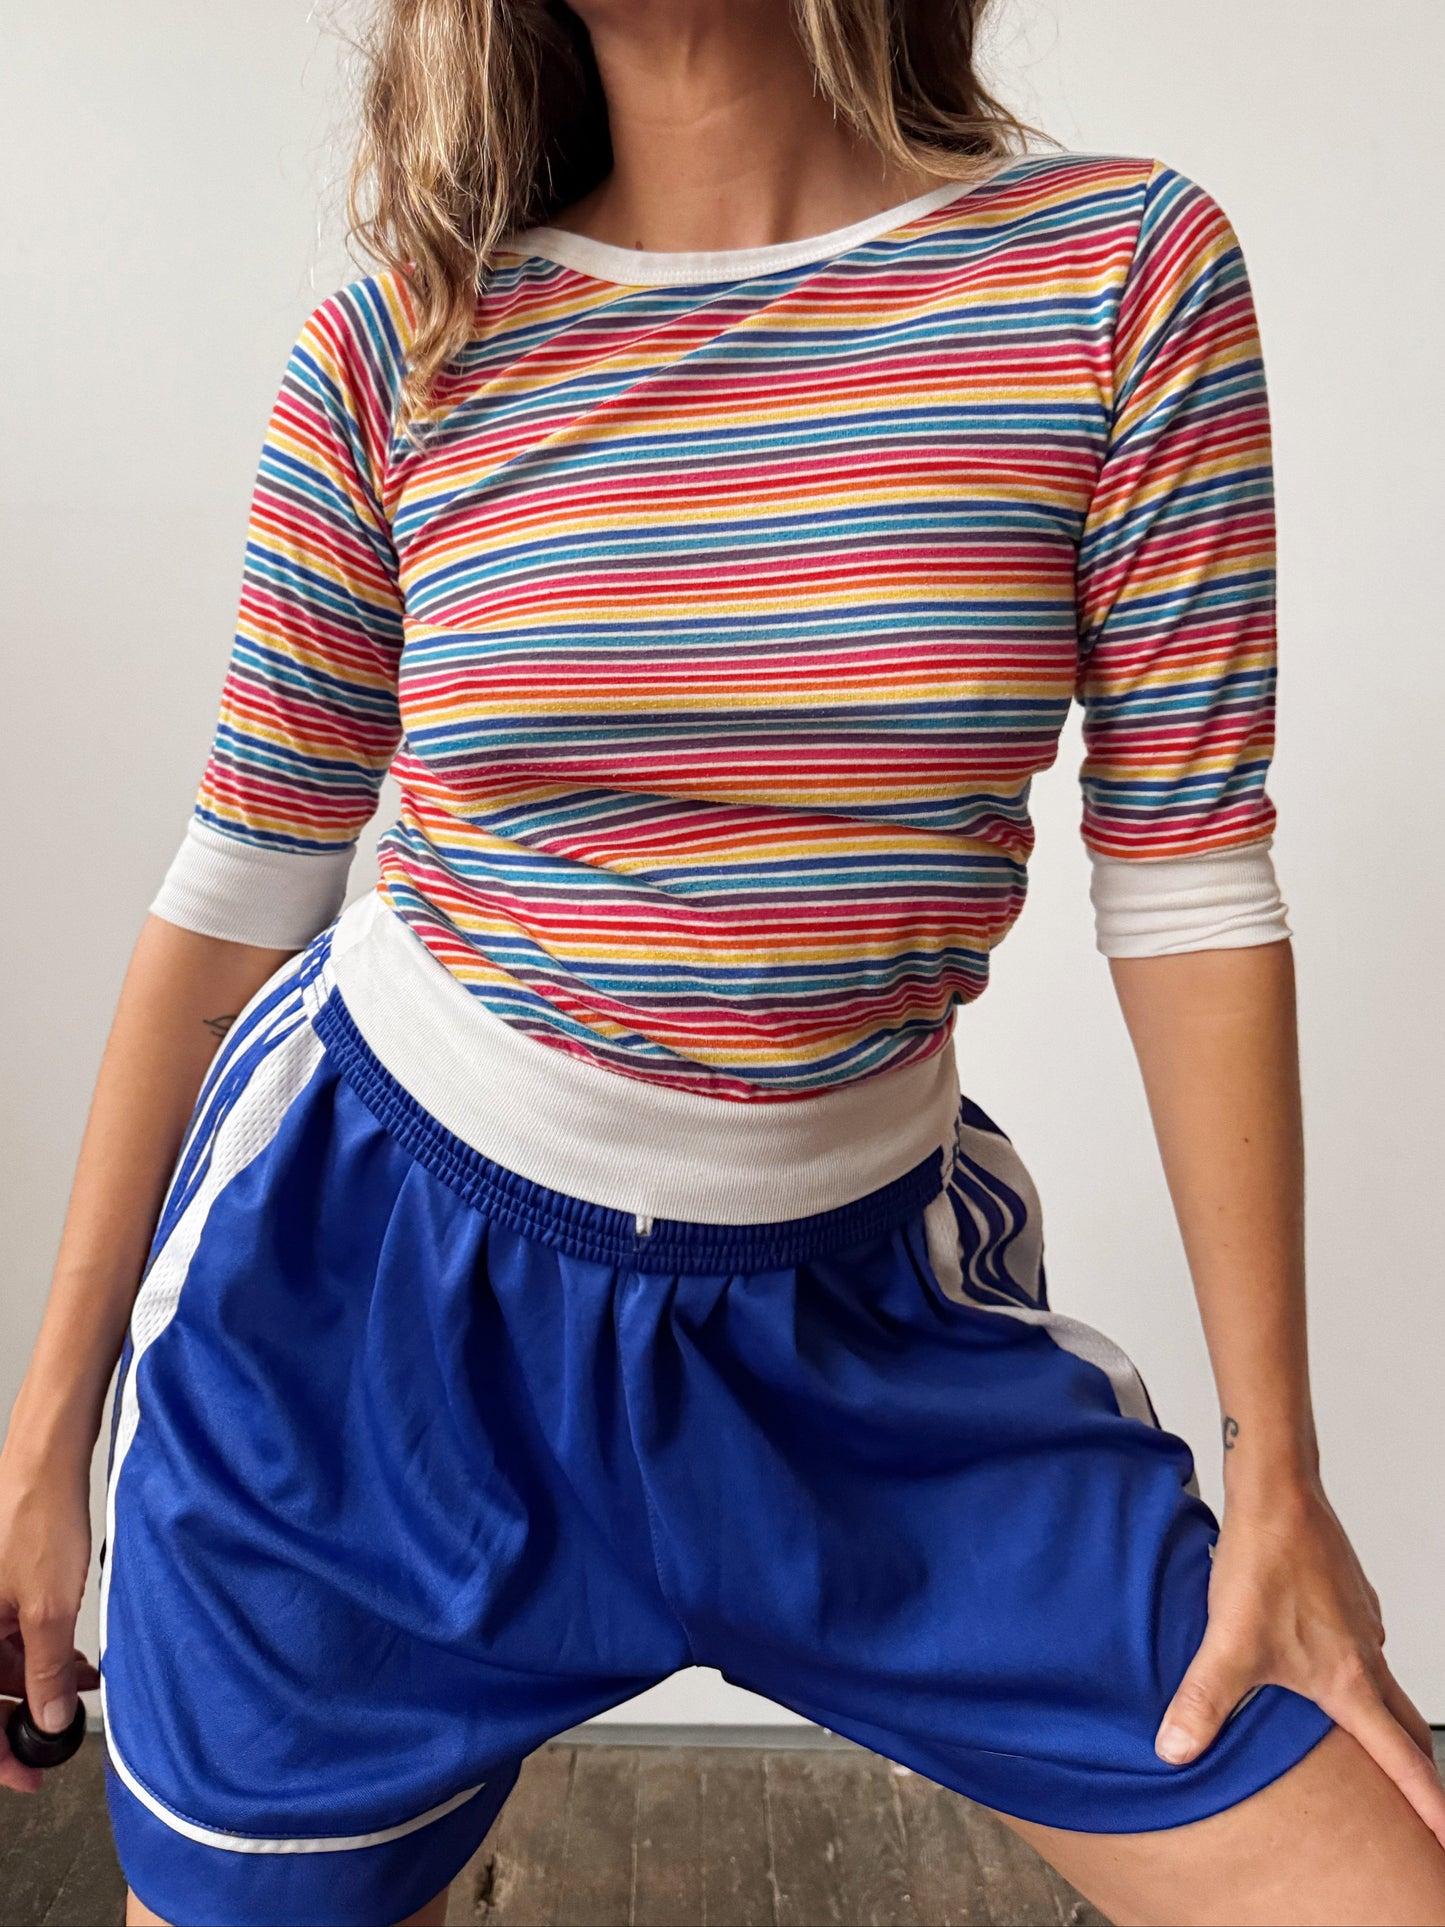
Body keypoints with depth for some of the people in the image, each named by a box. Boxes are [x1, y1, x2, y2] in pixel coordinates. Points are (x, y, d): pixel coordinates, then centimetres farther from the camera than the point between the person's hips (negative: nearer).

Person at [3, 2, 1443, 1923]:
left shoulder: (1126, 265, -4)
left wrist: (1276, 1462, -2)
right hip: (367, 1261, 1)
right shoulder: (394, 351, -3)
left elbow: (1186, 880, -5)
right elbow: (233, 899, 2)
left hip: (861, 1298, 1)